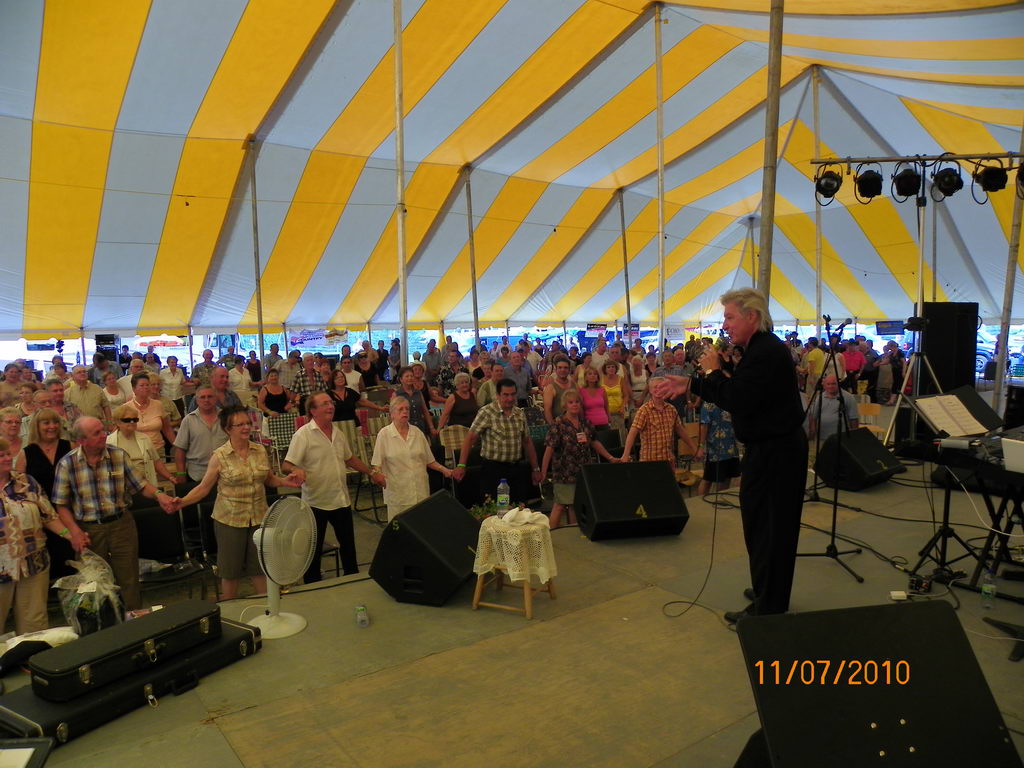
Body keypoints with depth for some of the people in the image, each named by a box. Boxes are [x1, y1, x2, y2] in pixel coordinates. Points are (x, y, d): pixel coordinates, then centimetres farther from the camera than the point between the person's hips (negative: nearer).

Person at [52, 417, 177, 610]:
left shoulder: (119, 455, -2)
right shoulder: (67, 464, -6)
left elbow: (140, 485, 0)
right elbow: (61, 504, -1)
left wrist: (158, 495, -20)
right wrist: (74, 531, -13)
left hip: (121, 524, 1)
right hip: (89, 530, -1)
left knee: (129, 581, 6)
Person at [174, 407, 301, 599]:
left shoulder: (260, 451, 2)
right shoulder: (219, 457, -8)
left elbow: (269, 479, 13)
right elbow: (204, 488, -5)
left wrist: (284, 481, -6)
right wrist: (182, 502, -20)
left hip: (259, 518, 3)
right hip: (230, 520, -3)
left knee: (261, 568, 10)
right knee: (231, 572, 10)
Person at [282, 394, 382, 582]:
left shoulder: (338, 432, 6)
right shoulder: (303, 434, -13)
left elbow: (349, 459, 20)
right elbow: (286, 465, -16)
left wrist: (371, 473, 19)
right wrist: (297, 470, -38)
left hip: (342, 500, 6)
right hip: (316, 502, -6)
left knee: (348, 544, 17)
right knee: (314, 550, 7)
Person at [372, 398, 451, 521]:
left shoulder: (417, 432, 10)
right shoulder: (384, 434, 0)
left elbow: (429, 461, 15)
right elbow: (377, 464, -1)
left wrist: (444, 469, 2)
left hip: (421, 491, 3)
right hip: (398, 491, -3)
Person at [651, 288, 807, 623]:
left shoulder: (768, 353, -22)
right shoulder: (759, 348, 12)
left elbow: (737, 401, -28)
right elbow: (736, 394, 16)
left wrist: (713, 371, -15)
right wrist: (688, 385, 11)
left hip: (775, 454, -11)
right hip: (768, 449, 11)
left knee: (768, 527, -1)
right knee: (761, 523, 20)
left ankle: (768, 607, 11)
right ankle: (768, 593, 35)